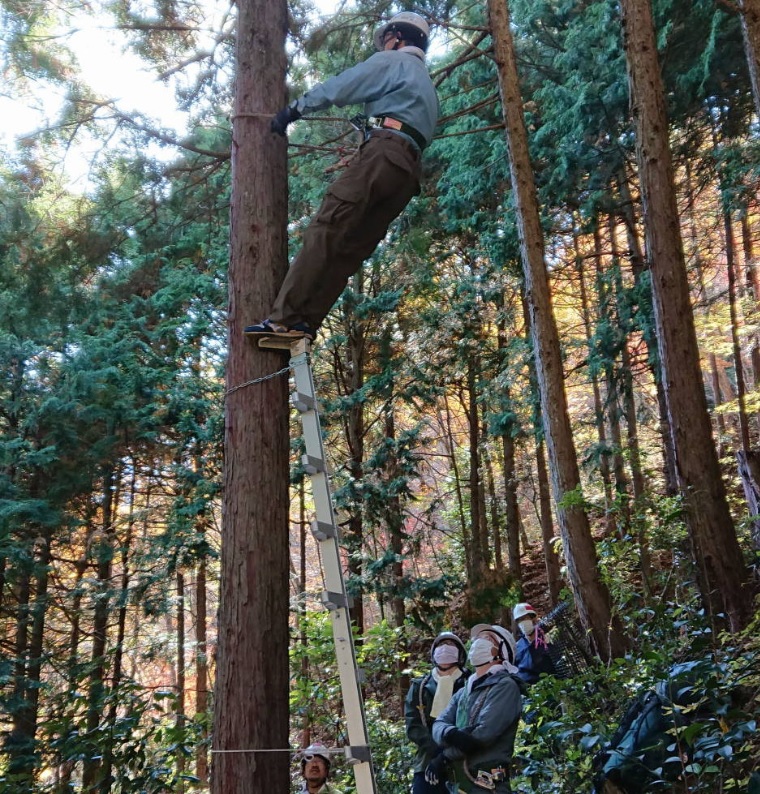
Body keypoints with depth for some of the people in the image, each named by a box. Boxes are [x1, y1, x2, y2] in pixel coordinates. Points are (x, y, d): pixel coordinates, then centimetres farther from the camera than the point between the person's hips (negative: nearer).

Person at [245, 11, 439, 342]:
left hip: (383, 153, -9)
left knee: (324, 231, -19)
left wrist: (292, 111, 15)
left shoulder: (393, 61, 13)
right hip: (408, 171, 9)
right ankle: (304, 322, -12)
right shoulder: (426, 85, 40)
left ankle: (284, 319, -30)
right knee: (350, 247, -2)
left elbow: (337, 88, 6)